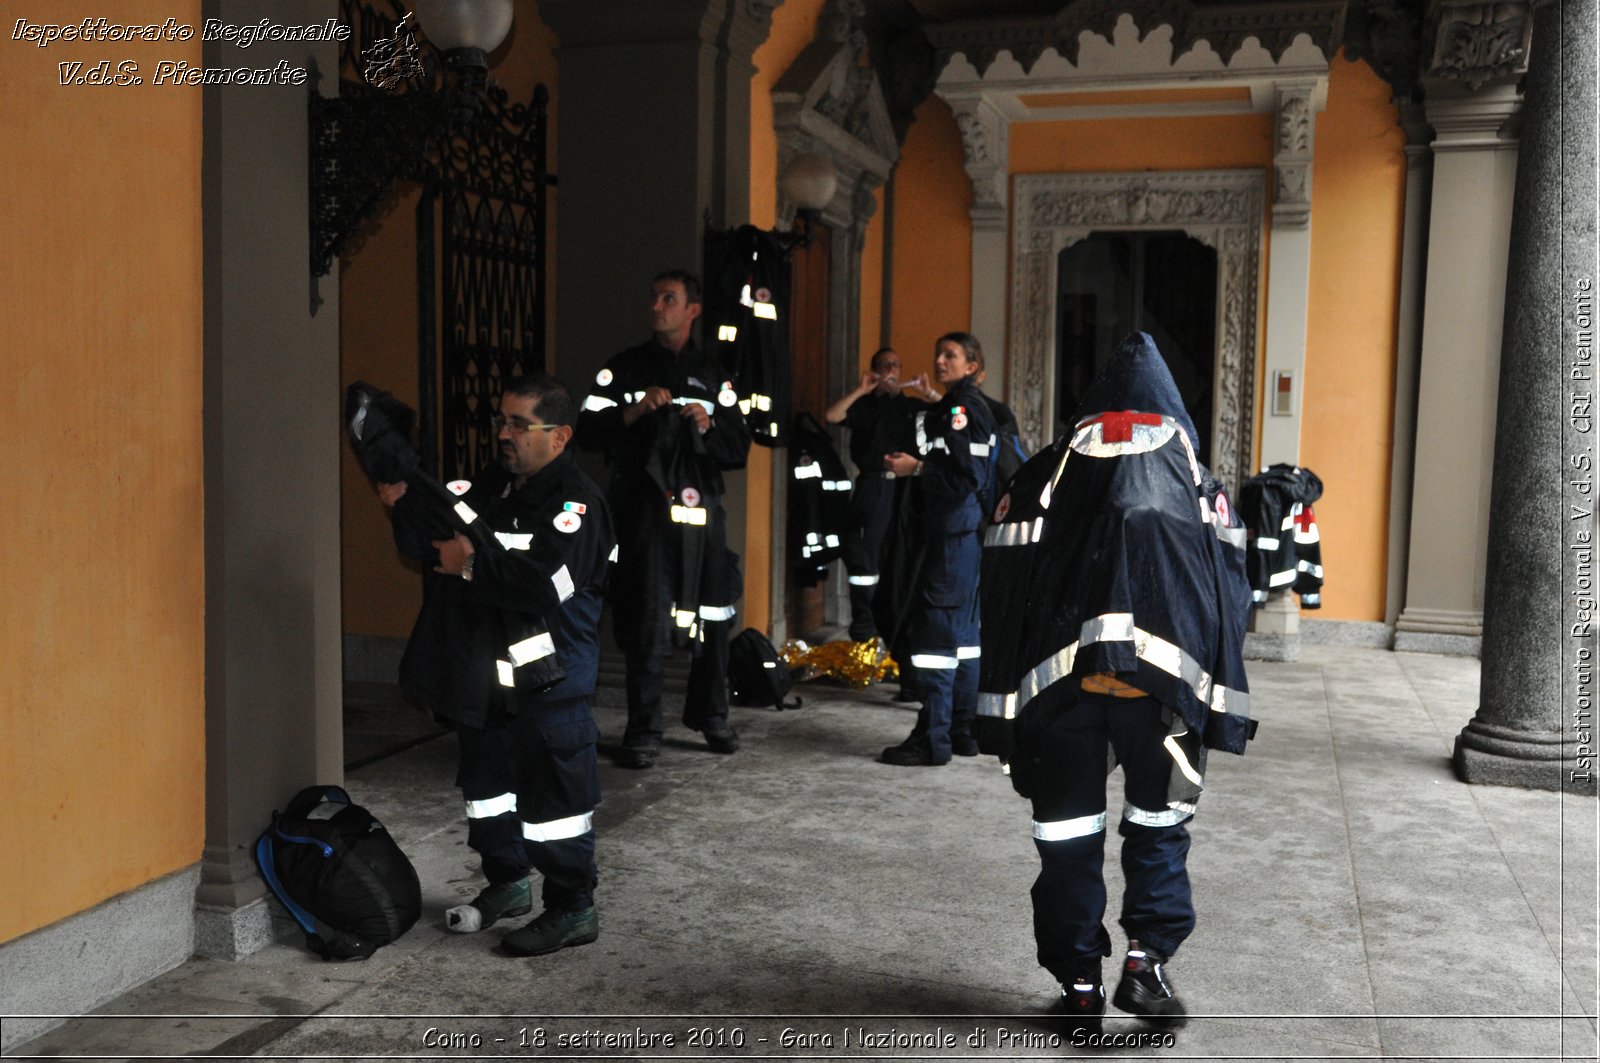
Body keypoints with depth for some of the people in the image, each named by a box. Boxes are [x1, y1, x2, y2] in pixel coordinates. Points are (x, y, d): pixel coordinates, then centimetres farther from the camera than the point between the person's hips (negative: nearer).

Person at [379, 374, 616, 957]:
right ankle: (506, 883, 39)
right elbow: (431, 538, 8)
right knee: (485, 780, 21)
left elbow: (548, 581, -27)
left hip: (547, 685, -8)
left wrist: (474, 563, -21)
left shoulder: (576, 500, -14)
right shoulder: (489, 487, 11)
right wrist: (403, 502, -11)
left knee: (553, 795, -1)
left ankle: (572, 909, 14)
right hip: (484, 676, 9)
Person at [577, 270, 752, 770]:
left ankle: (710, 715, 24)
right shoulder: (624, 368, 9)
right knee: (645, 621, -5)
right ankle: (643, 731, 5)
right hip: (642, 510, -2)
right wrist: (633, 411, -13)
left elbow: (739, 448, 11)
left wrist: (708, 425, -8)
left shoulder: (713, 376, 15)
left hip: (701, 508, 2)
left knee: (713, 617, 5)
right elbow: (589, 432, 1)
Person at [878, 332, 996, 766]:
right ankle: (962, 731, 18)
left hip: (953, 529, -11)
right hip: (949, 526, 11)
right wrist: (911, 464, 11)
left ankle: (933, 738, -10)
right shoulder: (950, 408, 19)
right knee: (962, 627, 11)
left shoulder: (964, 407, -11)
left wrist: (917, 467, -13)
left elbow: (969, 475, -20)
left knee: (935, 624, -11)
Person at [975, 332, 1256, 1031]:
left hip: (1055, 674, 0)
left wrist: (1002, 710, 12)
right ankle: (1146, 959, 7)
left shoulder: (1041, 476, 16)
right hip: (1161, 677, 0)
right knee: (1158, 823, 16)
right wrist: (1219, 706, 6)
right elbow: (1231, 594, 7)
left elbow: (1001, 590, 10)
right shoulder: (1198, 481, 16)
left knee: (1067, 832, 9)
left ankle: (1080, 986, 15)